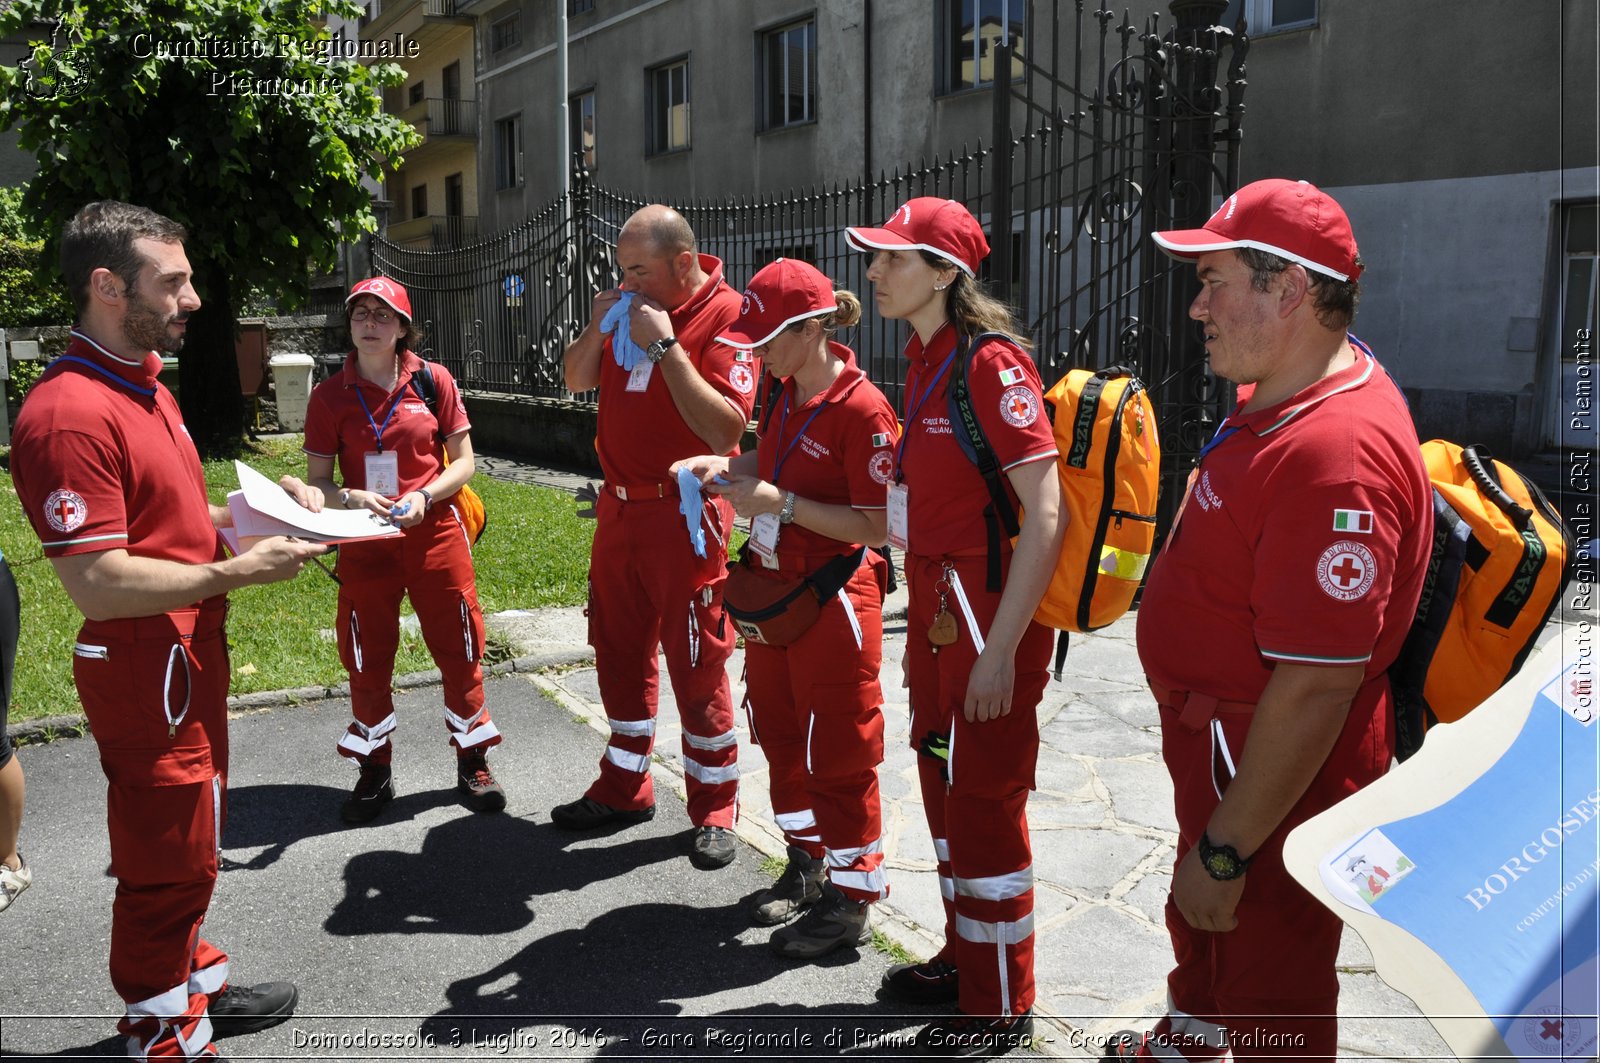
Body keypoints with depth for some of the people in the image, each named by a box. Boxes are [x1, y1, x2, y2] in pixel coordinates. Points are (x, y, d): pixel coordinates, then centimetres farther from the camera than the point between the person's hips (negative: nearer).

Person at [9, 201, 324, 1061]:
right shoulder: (69, 414, -23)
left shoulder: (144, 385, 11)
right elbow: (98, 584, -27)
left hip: (189, 658, 10)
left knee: (190, 845, 23)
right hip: (144, 676, -10)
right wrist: (242, 570, -21)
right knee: (168, 863, 5)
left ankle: (195, 984, 41)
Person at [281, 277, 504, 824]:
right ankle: (375, 770, 26)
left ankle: (473, 763, 23)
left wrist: (423, 497, -16)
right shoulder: (330, 395, 0)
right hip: (365, 544, 1)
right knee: (367, 659, 8)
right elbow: (317, 479, 3)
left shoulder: (433, 380, -1)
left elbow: (464, 461, 1)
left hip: (434, 534, -1)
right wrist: (350, 498, -19)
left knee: (458, 650, 6)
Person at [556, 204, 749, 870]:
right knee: (618, 653, 16)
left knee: (697, 666, 1)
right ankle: (624, 789, 32)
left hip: (683, 513, -7)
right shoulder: (632, 305, 6)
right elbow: (577, 381, 13)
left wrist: (665, 345, -25)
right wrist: (599, 326, -5)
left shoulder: (726, 316, -15)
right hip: (619, 508, 8)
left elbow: (726, 430, -26)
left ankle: (714, 810, 17)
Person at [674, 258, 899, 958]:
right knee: (780, 734, 19)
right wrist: (726, 467, 2)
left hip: (832, 599, -9)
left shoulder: (861, 409, -20)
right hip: (771, 587, 9)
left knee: (837, 754, 2)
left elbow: (878, 526, -22)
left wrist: (781, 503, -24)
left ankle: (850, 900, 17)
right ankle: (808, 865, 37)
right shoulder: (783, 394, 6)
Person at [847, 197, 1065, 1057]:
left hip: (989, 612, -9)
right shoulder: (924, 358, 9)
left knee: (986, 801, 2)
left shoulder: (990, 363, -18)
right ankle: (963, 957, 39)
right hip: (934, 605, 9)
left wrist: (1000, 649, -24)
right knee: (944, 782, 20)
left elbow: (1047, 515, -22)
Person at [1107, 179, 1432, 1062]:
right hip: (1217, 739, 10)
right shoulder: (1279, 392, 1)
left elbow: (1314, 689, -32)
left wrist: (1227, 851, -23)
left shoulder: (1337, 457, -33)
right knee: (1198, 923, 32)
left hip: (1274, 780, -10)